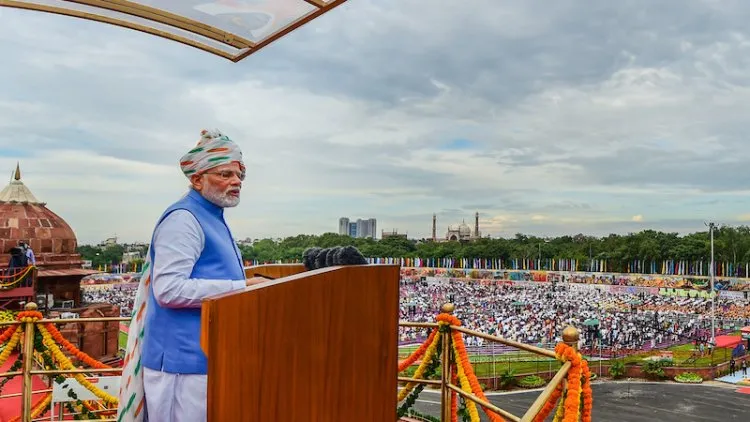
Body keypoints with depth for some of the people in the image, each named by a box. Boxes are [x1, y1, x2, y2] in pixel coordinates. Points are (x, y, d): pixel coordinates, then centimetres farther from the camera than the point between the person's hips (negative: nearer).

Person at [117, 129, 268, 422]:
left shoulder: (213, 220, 15)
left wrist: (247, 288, 11)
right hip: (185, 361, -10)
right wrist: (242, 288, -22)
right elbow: (169, 289, -25)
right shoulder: (183, 219, -15)